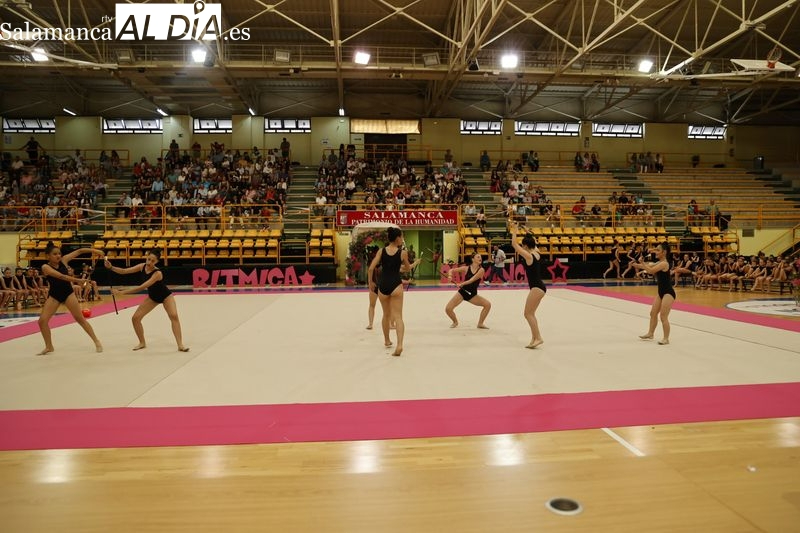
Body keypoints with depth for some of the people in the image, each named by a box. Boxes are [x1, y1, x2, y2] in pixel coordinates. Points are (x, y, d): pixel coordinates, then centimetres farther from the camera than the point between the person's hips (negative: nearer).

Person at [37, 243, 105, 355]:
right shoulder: (45, 267, -13)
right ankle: (49, 347, 15)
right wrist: (77, 280, -36)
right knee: (42, 320, -5)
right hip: (54, 295, 0)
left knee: (80, 318, -2)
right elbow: (60, 276, -28)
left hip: (68, 292, 0)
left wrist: (93, 250, -19)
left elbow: (79, 251, -5)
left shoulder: (64, 260, -5)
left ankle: (96, 342, 1)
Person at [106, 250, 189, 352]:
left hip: (165, 296, -6)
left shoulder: (158, 273, -34)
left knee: (174, 316, -25)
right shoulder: (142, 266, -14)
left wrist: (122, 292, -40)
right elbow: (124, 271, -11)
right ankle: (142, 343, 16)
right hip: (152, 297, 6)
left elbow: (142, 287, -39)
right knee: (135, 318, -2)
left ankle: (180, 345, -22)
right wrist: (111, 267, -29)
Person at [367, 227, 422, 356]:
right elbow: (407, 269, 13)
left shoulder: (381, 251, 2)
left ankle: (387, 340, 38)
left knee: (386, 315, 22)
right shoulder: (403, 252, -2)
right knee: (398, 316, -4)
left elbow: (371, 268, -4)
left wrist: (370, 282, 11)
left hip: (382, 285, 3)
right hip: (395, 285, -3)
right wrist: (416, 263, 32)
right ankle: (399, 344, -21)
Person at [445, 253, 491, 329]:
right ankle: (455, 322, 19)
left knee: (488, 305, -14)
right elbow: (451, 270, -2)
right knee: (448, 309, -13)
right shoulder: (466, 268, -7)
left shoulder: (481, 270, -10)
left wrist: (462, 284, -36)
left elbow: (473, 279, -25)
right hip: (462, 292, -1)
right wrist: (450, 276, -24)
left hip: (472, 295, 1)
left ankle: (480, 324, 4)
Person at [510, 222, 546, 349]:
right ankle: (534, 339, 15)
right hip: (539, 286, 10)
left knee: (528, 314, -4)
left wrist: (514, 230, -7)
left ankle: (538, 337, -4)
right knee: (530, 314, 13)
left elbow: (514, 244, -14)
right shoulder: (537, 253, 8)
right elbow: (533, 243, 30)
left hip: (536, 287, -10)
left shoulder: (528, 256, -15)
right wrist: (529, 236, 28)